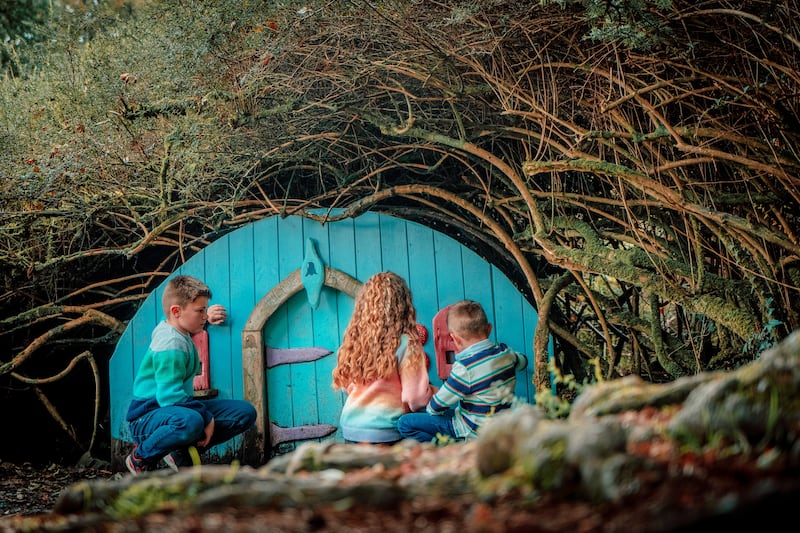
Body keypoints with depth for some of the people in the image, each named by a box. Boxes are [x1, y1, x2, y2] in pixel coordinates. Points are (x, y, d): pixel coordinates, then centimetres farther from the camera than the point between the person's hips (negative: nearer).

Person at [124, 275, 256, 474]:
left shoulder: (166, 328, 10)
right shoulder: (171, 345, -21)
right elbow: (170, 396, -30)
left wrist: (206, 318, 25)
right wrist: (206, 417, -26)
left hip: (177, 409, 10)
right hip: (147, 418, -10)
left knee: (245, 413, -1)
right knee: (190, 422, -46)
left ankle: (181, 452, -1)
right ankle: (141, 457, -14)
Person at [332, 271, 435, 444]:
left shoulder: (353, 338, 3)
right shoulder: (405, 343, -11)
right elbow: (415, 397, -9)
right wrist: (431, 391, 11)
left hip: (350, 425, 5)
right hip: (383, 428, -5)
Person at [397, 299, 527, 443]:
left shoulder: (465, 367, -26)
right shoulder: (505, 352, -5)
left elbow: (438, 406, -15)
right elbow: (522, 361, 23)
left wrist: (430, 408, 8)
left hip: (474, 432, -8)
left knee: (405, 423, -9)